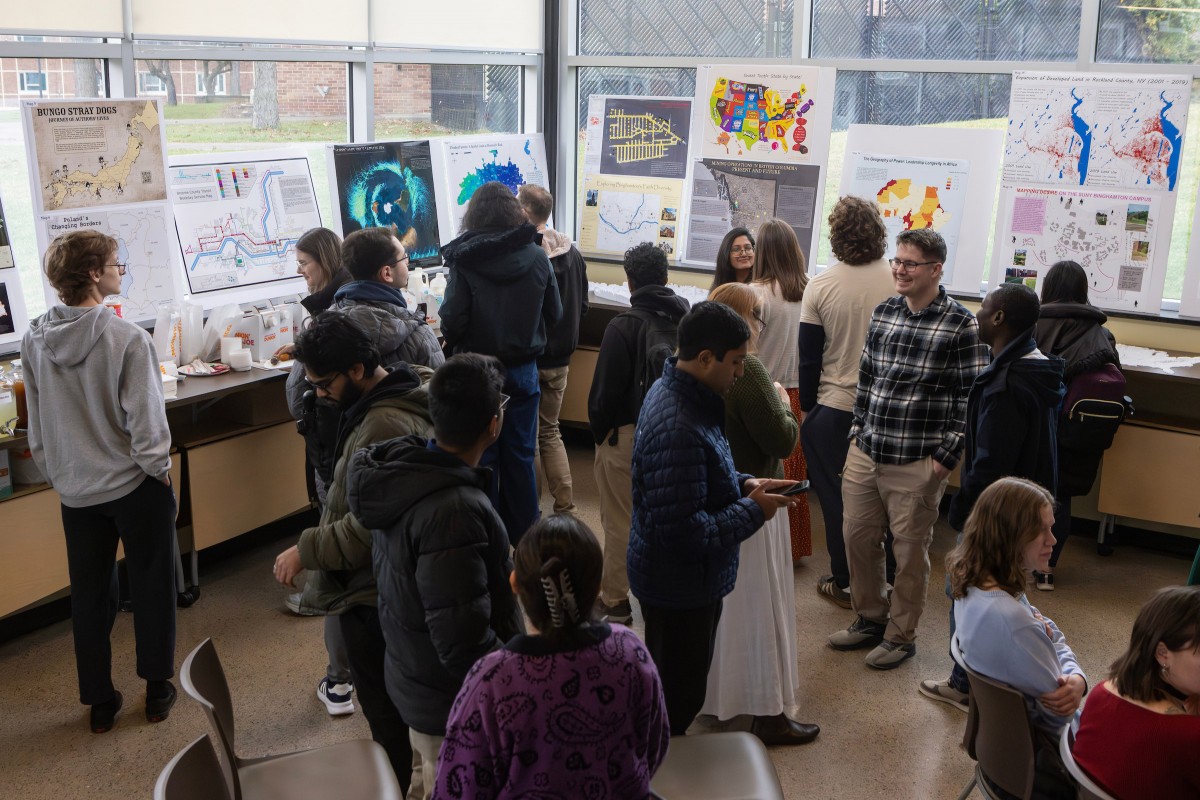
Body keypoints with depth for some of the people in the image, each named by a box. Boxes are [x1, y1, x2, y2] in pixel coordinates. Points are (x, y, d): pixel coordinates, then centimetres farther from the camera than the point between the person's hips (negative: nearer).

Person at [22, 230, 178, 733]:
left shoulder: (34, 341, -3)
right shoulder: (127, 339, -21)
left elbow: (35, 426, 6)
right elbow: (145, 421, -19)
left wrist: (55, 476, 17)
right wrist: (159, 470, -5)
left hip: (75, 490, 5)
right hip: (135, 485, -4)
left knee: (89, 595, 15)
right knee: (151, 586, 13)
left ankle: (99, 702, 26)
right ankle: (157, 689, 24)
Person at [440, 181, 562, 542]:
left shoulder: (464, 260, -15)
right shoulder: (537, 257, -6)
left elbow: (452, 323, -17)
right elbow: (554, 315, 3)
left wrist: (456, 346, 4)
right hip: (523, 370, 2)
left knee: (483, 457, 10)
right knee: (520, 456, 14)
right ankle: (525, 536, 24)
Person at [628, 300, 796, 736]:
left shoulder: (674, 390, 1)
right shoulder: (680, 429, -32)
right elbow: (680, 531, -32)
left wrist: (743, 484, 0)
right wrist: (752, 512, -20)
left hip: (684, 577, 10)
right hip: (678, 585, -10)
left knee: (678, 687, 26)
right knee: (678, 698, 9)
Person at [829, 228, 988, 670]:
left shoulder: (960, 324, -9)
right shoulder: (883, 312, 8)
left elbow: (972, 396, -9)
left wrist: (947, 455, -12)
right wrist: (858, 431, 12)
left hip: (917, 463, -5)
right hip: (865, 453, 6)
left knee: (909, 551, 7)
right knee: (858, 538, 14)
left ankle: (901, 635, 25)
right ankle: (870, 618, 34)